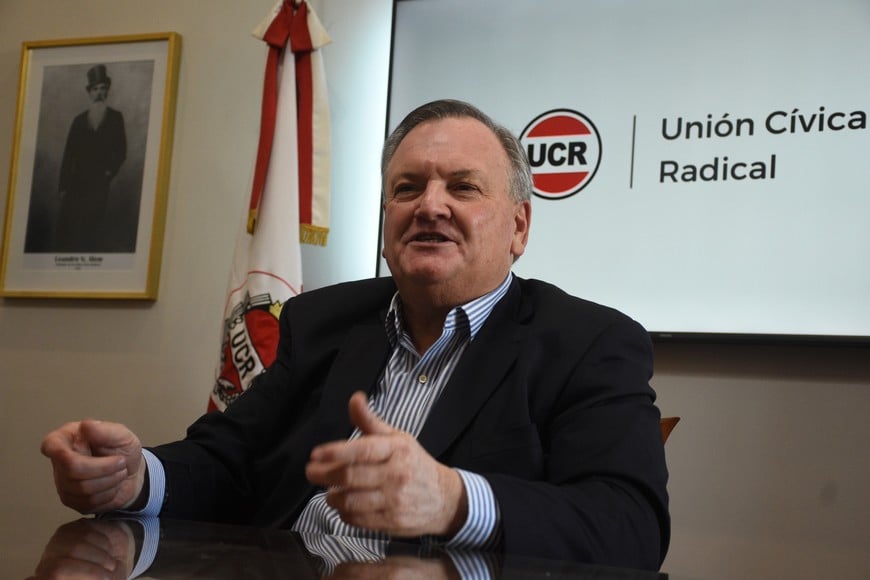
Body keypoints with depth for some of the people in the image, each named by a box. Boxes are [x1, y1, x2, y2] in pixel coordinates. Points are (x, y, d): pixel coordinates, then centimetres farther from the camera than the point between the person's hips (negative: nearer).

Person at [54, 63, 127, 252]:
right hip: (77, 183, 3)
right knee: (66, 228, -5)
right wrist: (63, 186, 3)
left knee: (93, 228, -9)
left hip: (98, 185, -2)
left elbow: (120, 152, 6)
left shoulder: (115, 117, 8)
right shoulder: (79, 120, 14)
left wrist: (110, 172, -6)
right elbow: (68, 155, 10)